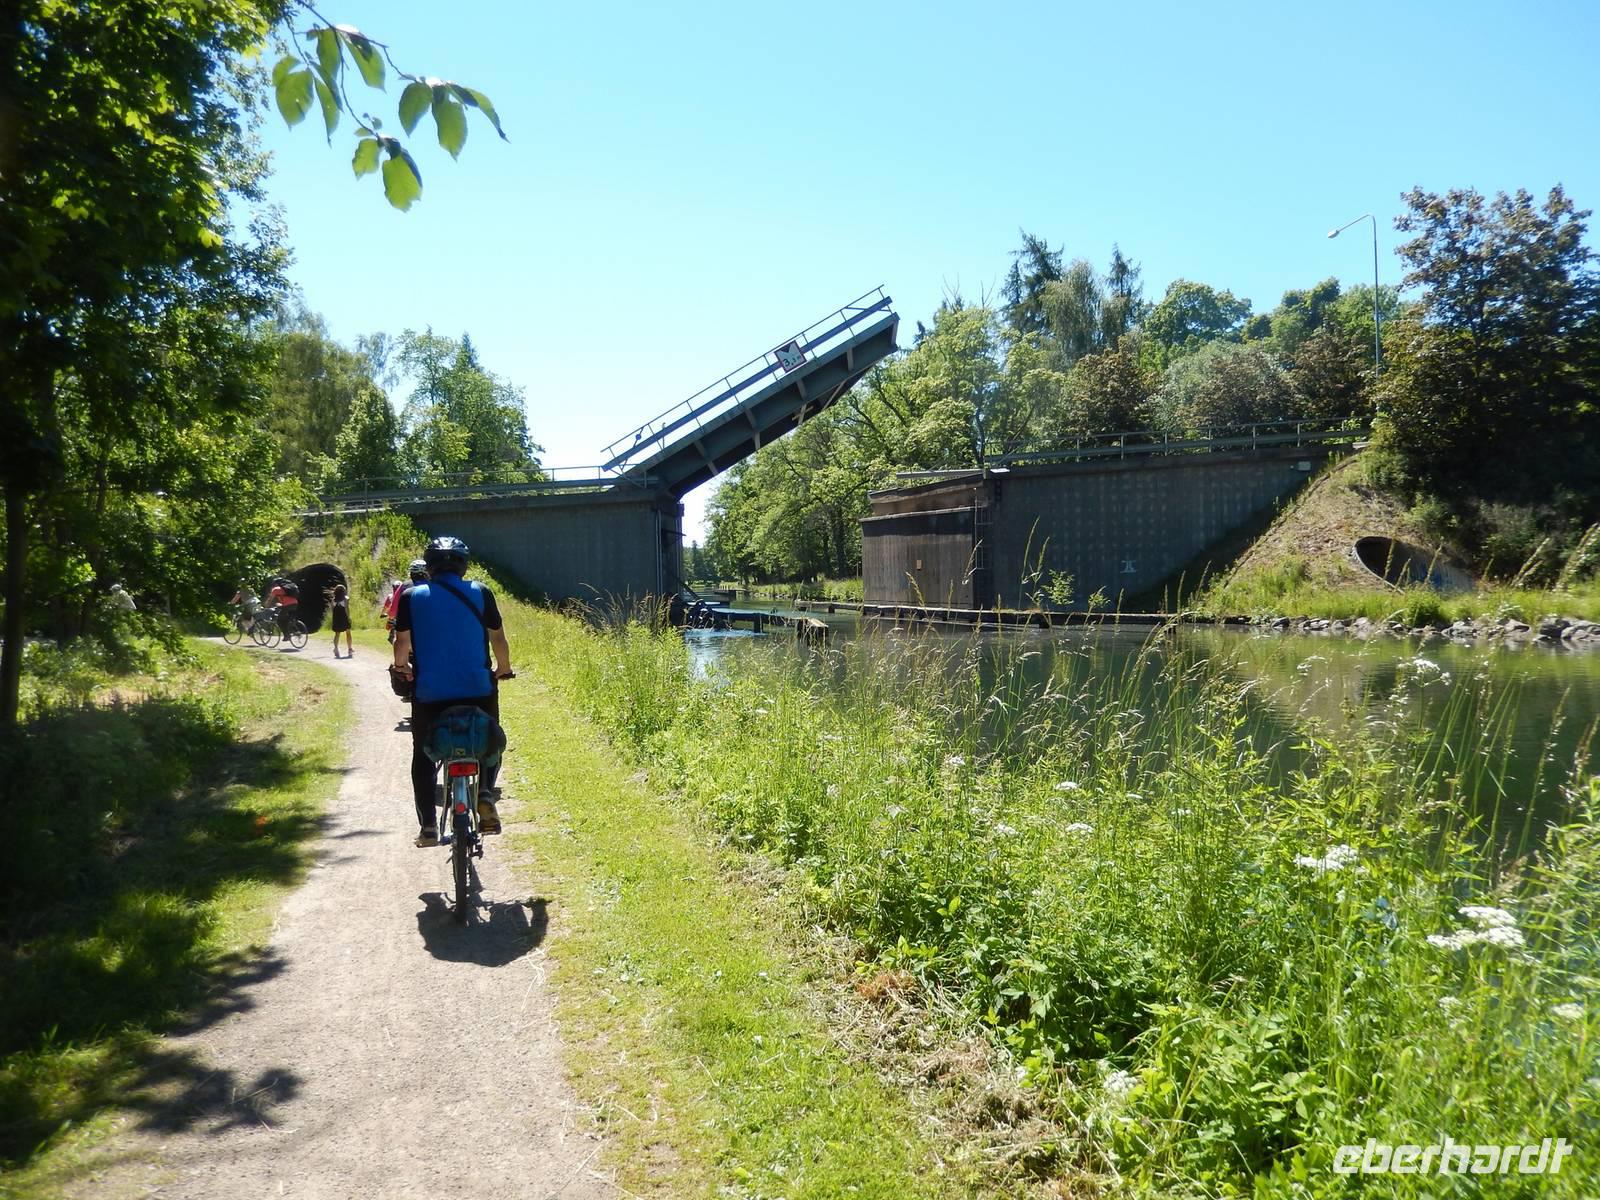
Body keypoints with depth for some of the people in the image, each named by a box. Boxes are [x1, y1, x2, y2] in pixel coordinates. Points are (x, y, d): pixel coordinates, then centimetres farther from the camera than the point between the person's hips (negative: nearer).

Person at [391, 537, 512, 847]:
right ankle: (486, 793, -5)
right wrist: (503, 669, 24)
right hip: (478, 690, 0)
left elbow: (402, 643, 3)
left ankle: (428, 826, 10)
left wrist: (401, 666, 24)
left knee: (423, 757, 16)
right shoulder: (480, 593, 3)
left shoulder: (412, 596, 3)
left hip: (430, 693, 0)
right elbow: (498, 639, 6)